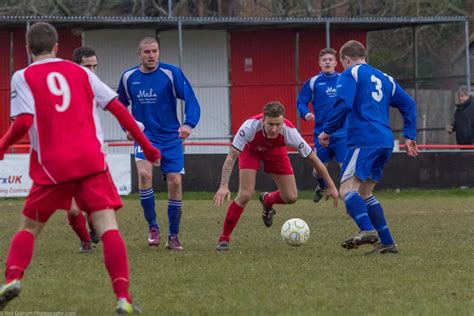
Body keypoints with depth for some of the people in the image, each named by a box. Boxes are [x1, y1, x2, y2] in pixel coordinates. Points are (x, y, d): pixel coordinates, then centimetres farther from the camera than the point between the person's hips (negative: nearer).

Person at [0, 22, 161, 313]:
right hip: (91, 160, 1)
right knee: (108, 226, -5)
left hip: (52, 166, -1)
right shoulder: (80, 73, 14)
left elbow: (23, 122, -9)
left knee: (29, 228, 16)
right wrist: (146, 145, 16)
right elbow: (118, 109, 10)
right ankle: (123, 298, -18)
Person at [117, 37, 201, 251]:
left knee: (175, 183, -4)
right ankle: (152, 227, -10)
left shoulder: (171, 74, -9)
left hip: (171, 137, -1)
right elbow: (121, 105, 17)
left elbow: (191, 100, -11)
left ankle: (173, 236, 11)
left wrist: (189, 124, -28)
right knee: (144, 173, -24)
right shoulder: (128, 77, 1)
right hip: (144, 136, 1)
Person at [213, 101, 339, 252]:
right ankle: (224, 239, -6)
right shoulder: (250, 126, -42)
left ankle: (267, 200, 33)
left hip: (275, 151, 2)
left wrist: (331, 186, -20)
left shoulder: (289, 131, -37)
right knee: (245, 195, -20)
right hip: (251, 150, -2)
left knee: (291, 197, -3)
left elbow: (312, 158, -25)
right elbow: (231, 156, -37)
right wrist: (224, 186, -48)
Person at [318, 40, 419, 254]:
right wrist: (410, 136, 19)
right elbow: (409, 104, 22)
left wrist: (327, 130, -5)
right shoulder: (383, 78, 24)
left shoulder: (350, 74, 2)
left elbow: (343, 104, -13)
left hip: (364, 140, -8)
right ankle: (387, 243, 7)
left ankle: (367, 230, -37)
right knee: (364, 193, 15)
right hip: (385, 142, 8)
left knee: (347, 189, -13)